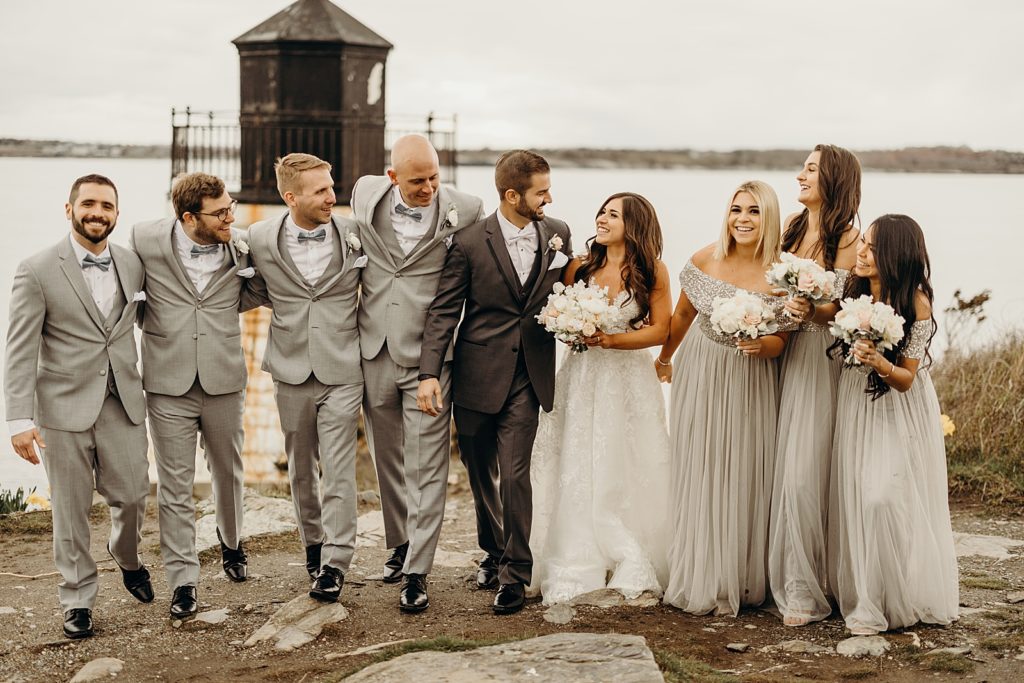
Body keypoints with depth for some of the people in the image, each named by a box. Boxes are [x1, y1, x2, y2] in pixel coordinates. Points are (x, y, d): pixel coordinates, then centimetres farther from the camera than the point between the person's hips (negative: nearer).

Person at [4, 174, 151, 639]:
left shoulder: (132, 265, 5)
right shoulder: (37, 271, -7)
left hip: (123, 404, 3)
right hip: (65, 408, -3)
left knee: (132, 496, 7)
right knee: (71, 510, 6)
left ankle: (127, 558, 39)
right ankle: (77, 599, 21)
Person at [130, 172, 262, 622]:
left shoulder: (241, 246, -5)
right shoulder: (145, 239, -10)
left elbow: (250, 296, 15)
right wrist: (156, 324, 4)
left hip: (224, 379, 2)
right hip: (168, 382, -2)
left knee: (227, 472, 19)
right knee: (175, 487, 2)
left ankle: (231, 542, 46)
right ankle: (183, 581, 10)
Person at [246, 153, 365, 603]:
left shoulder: (355, 234, -6)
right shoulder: (261, 239, -4)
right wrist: (291, 312, 9)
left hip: (342, 368, -2)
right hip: (291, 369, 2)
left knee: (338, 470, -5)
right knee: (301, 468, 15)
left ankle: (335, 562, 0)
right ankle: (313, 541, 34)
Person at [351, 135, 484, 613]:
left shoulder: (465, 211, -10)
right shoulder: (365, 193, -1)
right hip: (375, 352, 4)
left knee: (426, 468, -4)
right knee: (387, 459, 17)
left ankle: (416, 572, 1)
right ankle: (400, 542, 35)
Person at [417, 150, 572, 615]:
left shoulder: (557, 234, 1)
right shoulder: (470, 242, -9)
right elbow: (443, 311, -9)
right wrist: (429, 373, -18)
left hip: (528, 376, 0)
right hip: (478, 373, 0)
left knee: (514, 474, -8)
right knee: (479, 471, 14)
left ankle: (514, 574, 1)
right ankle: (493, 552, 34)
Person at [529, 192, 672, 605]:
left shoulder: (652, 271, -1)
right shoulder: (580, 268, 6)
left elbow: (659, 331, -3)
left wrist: (610, 340, -15)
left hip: (629, 381, -2)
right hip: (582, 379, 2)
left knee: (627, 473, 0)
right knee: (576, 473, -1)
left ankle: (633, 570, 9)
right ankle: (576, 569, 6)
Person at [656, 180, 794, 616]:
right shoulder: (705, 260, -7)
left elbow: (781, 343, -4)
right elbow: (683, 313, 9)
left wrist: (762, 344, -26)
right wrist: (664, 358, 21)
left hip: (751, 386, -1)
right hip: (701, 378, 1)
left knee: (743, 479, 3)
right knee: (698, 477, 5)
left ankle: (739, 582, 17)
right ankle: (697, 579, 16)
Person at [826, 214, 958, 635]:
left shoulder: (916, 303, -16)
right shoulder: (856, 291, -2)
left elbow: (906, 379, -13)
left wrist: (880, 363, -34)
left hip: (899, 413, -5)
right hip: (857, 406, 5)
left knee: (885, 498, -14)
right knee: (856, 499, 5)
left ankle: (899, 598, 1)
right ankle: (865, 600, 16)